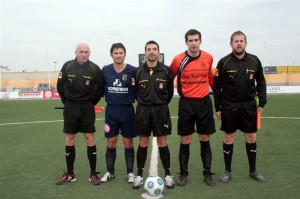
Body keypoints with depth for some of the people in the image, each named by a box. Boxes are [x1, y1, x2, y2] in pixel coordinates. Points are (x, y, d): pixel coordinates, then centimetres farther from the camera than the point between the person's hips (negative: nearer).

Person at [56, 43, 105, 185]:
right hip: (70, 107, 2)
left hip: (87, 107, -2)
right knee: (69, 139, 6)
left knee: (89, 138, -1)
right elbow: (60, 86, 8)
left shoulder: (94, 68, -6)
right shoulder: (67, 66, -1)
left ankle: (93, 174, 9)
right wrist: (66, 102, 7)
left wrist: (92, 102, 3)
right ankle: (69, 174, 20)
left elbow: (101, 88, 2)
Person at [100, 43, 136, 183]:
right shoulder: (105, 70, 1)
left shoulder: (132, 70, -6)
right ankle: (110, 172, 24)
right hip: (111, 110, 2)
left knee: (128, 143, 6)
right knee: (111, 143, 9)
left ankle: (130, 172, 20)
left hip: (127, 110, -2)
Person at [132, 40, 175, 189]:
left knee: (162, 143, 4)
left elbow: (170, 91, 8)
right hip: (143, 110, 1)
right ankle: (139, 175, 18)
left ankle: (168, 175, 17)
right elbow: (136, 91, 10)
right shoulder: (138, 71, 1)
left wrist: (162, 104, 10)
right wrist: (143, 103, 9)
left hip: (160, 110, -1)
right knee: (143, 143, 7)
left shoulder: (166, 71, -2)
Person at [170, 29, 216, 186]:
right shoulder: (178, 59, -6)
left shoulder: (208, 57, 2)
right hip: (186, 103, -2)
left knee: (205, 140, 9)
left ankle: (207, 173, 20)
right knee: (185, 141, 4)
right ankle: (183, 173, 18)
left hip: (204, 102, 2)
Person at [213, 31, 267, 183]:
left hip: (249, 106, 2)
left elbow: (260, 82, 9)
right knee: (229, 138, 6)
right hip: (229, 106, -2)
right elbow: (216, 86, -2)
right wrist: (218, 107, -3)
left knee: (251, 138, 10)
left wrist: (262, 103, 3)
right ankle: (227, 171, 20)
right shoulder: (224, 62, -5)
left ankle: (253, 170, 27)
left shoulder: (254, 61, 2)